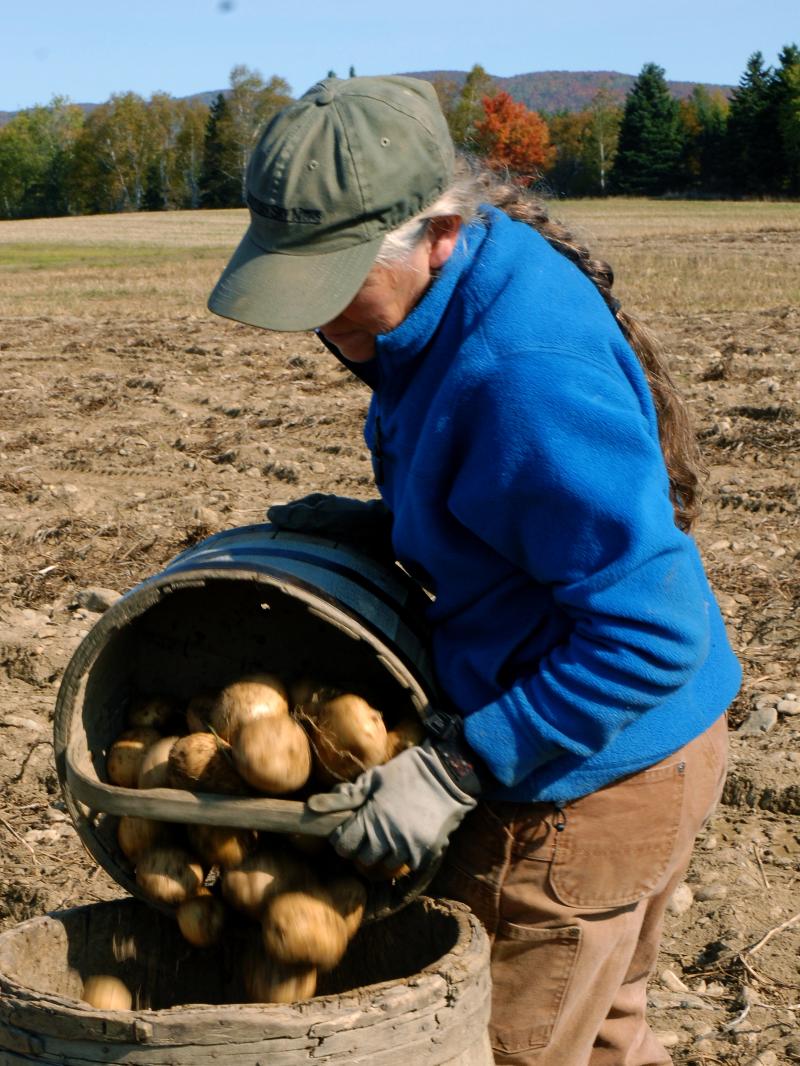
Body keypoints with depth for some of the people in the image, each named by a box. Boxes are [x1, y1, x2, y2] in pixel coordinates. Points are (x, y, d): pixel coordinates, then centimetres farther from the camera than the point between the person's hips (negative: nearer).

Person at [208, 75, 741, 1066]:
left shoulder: (522, 373, -32)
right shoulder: (471, 293, 0)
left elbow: (649, 631, -30)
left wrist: (459, 769, -27)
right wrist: (383, 525, 0)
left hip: (586, 782, -10)